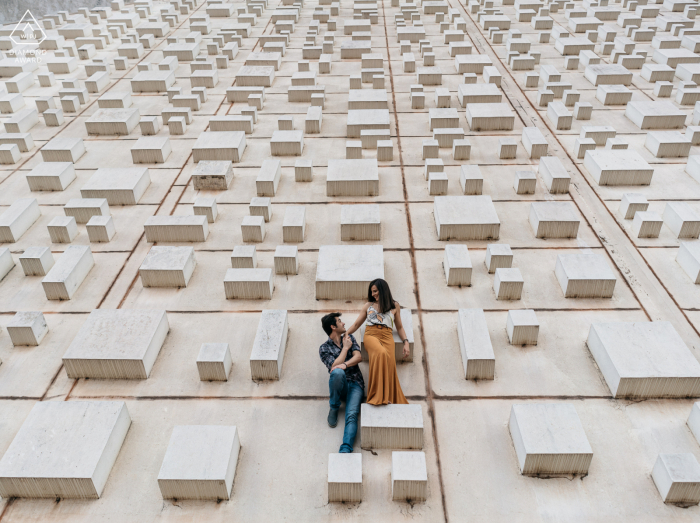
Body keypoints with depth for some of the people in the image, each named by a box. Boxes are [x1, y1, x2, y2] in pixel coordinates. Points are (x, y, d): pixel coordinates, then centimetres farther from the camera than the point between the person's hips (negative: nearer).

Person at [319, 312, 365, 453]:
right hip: (340, 385, -1)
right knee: (338, 372, -37)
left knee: (352, 415, -25)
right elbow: (335, 366, -11)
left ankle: (345, 449, -42)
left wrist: (345, 364, -19)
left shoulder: (349, 338, 16)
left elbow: (358, 357, 0)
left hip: (356, 384, 2)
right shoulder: (324, 349, 6)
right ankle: (334, 408, -12)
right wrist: (345, 348, -3)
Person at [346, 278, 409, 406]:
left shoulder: (395, 306, 23)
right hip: (371, 335, -1)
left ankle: (388, 397, -32)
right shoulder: (368, 306, 25)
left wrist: (406, 342, 9)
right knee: (381, 353, -36)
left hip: (387, 336, 1)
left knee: (389, 361, -31)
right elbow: (356, 325, 24)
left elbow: (399, 327, 24)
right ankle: (378, 395, -38)